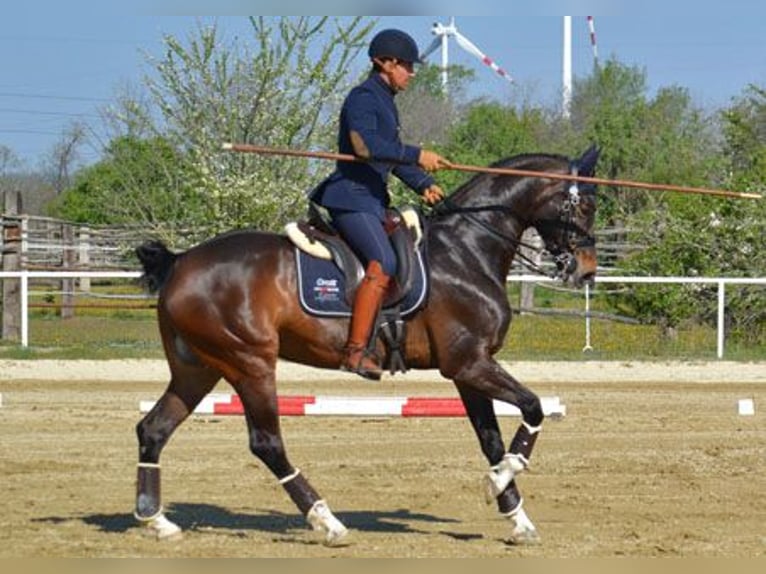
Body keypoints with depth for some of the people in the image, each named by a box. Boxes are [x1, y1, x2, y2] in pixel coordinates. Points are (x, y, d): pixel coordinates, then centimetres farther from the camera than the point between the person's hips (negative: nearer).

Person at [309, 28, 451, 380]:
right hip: (352, 196, -11)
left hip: (372, 198, 11)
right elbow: (365, 144, -27)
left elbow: (393, 153, 27)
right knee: (383, 264, -24)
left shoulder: (384, 101, 21)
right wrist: (417, 156, -29)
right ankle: (355, 351, -29)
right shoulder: (363, 98, -11)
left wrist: (423, 184, 14)